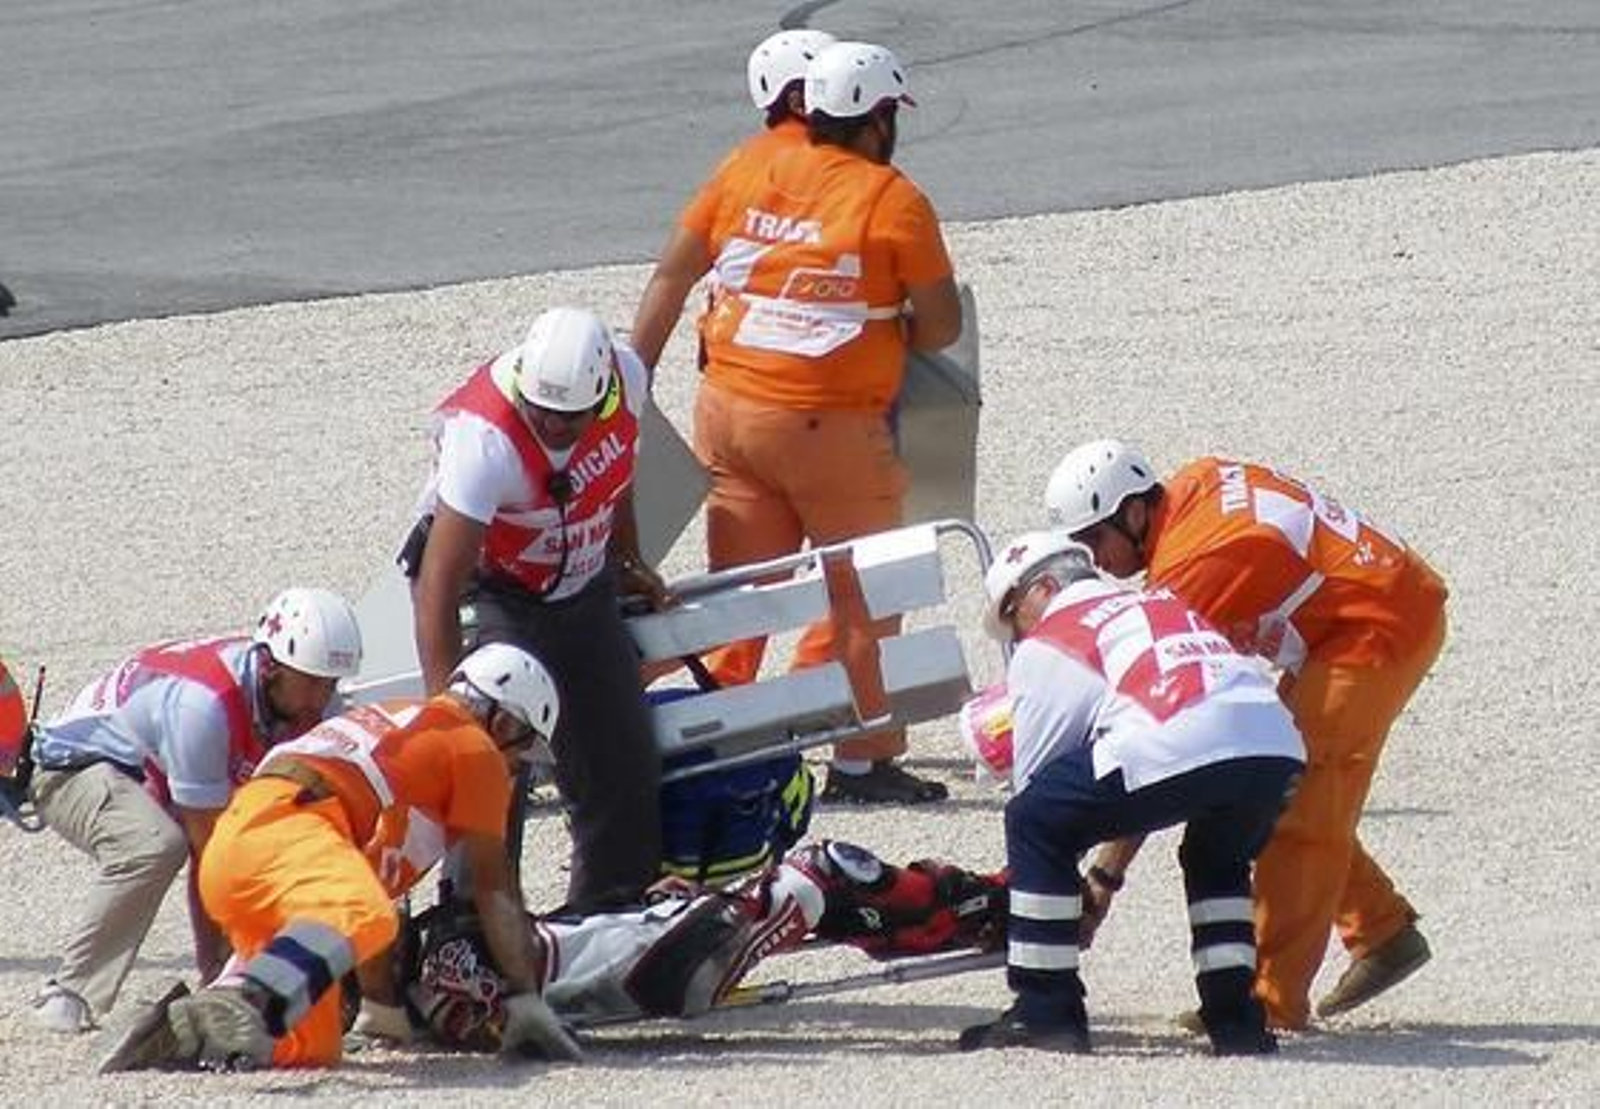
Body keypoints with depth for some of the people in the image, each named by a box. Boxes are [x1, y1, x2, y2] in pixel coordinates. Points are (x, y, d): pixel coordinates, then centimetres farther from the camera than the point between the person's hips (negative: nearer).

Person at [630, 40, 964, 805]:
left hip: (727, 410, 5)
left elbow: (671, 275, 8)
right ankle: (861, 761, 9)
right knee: (862, 594, 7)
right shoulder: (893, 202, -9)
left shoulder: (748, 170, 5)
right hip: (830, 427, -5)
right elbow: (941, 327, -6)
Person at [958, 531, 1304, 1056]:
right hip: (1278, 747, 6)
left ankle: (1045, 1012, 14)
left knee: (1035, 823, 13)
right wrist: (1106, 877, 49)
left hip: (1178, 749, -6)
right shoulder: (1162, 604, 40)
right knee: (1218, 859, 36)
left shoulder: (1045, 646, 19)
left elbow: (1036, 785, 22)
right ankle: (1236, 1020, 27)